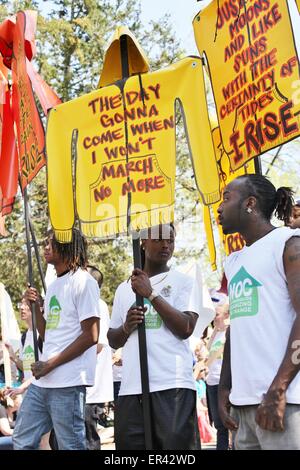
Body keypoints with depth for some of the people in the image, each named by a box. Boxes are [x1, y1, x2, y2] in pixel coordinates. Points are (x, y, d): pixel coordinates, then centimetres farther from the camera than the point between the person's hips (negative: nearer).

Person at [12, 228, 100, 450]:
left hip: (68, 382, -9)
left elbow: (91, 336, -14)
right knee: (22, 441, 12)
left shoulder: (83, 282, -8)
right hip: (42, 381, 9)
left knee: (70, 445, -2)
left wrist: (50, 365, -13)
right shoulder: (53, 286, 18)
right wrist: (36, 305, 6)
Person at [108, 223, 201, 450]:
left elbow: (185, 329, -9)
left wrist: (150, 293, -9)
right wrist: (126, 327, -1)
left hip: (173, 386, -4)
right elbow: (113, 341, 21)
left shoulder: (183, 282, 5)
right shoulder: (124, 288, 18)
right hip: (131, 388, 4)